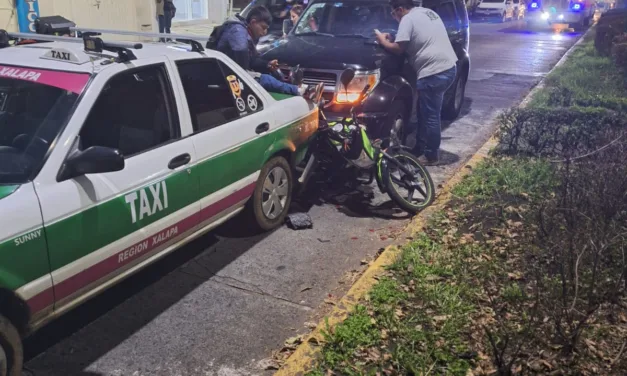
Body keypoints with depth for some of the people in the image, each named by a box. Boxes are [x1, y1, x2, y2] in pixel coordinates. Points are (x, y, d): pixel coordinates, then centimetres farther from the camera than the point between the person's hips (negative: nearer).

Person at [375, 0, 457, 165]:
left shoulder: (408, 19, -9)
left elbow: (398, 49, -12)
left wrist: (383, 41, 6)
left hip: (434, 73, -10)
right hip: (449, 67, 10)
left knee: (430, 116, -1)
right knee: (427, 112, 19)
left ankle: (430, 156, 9)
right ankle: (420, 148, 28)